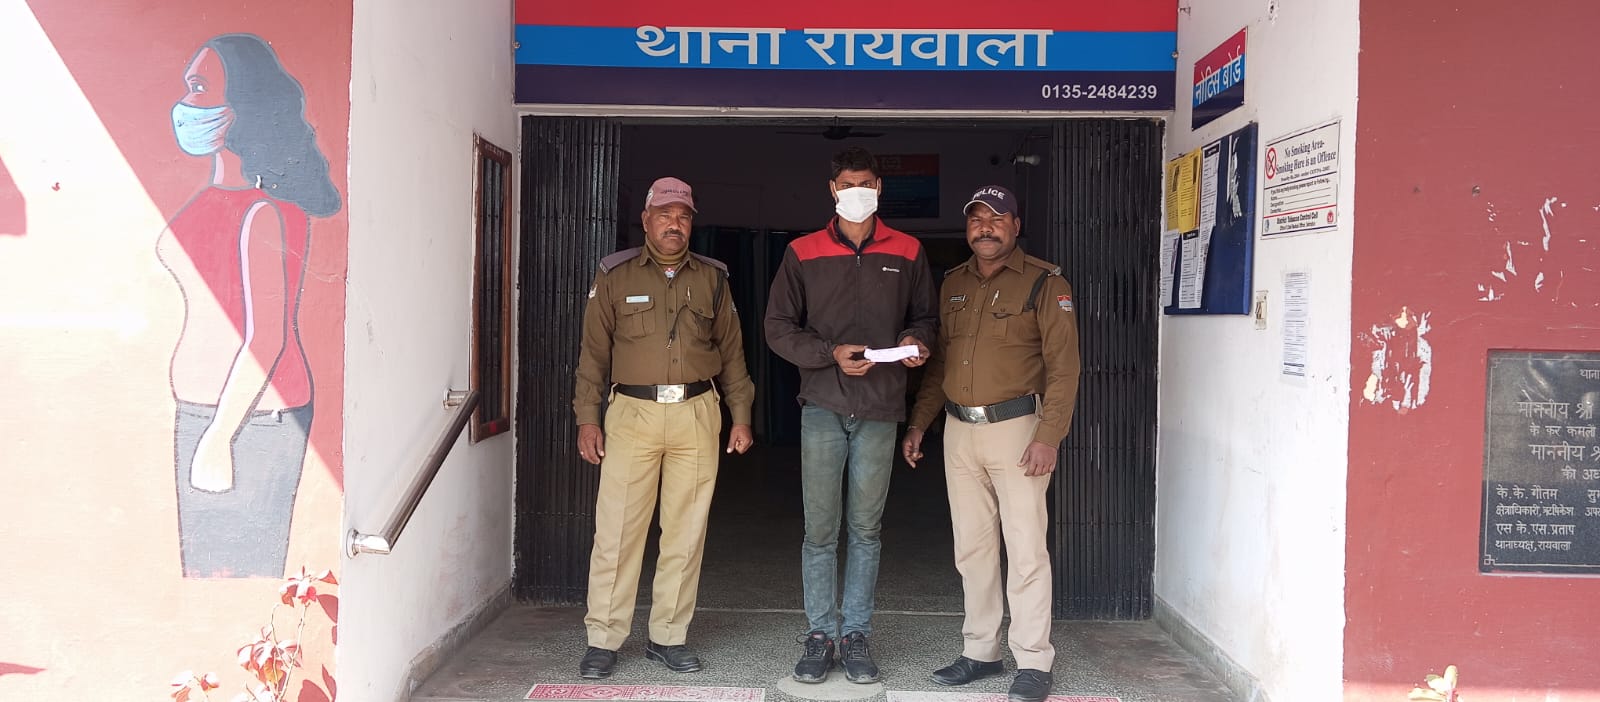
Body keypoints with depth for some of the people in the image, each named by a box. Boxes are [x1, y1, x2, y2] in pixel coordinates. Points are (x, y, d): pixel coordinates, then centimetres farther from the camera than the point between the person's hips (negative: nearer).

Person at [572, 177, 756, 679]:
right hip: (632, 413, -2)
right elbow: (594, 352, 7)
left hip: (697, 415, 2)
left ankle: (668, 637, 16)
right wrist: (587, 417, 1)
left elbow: (731, 351, 15)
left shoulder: (712, 279, 12)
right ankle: (603, 640, 8)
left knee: (685, 532, 4)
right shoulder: (615, 276, 7)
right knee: (617, 529, -3)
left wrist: (741, 416, 10)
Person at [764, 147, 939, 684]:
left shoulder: (906, 252, 9)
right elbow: (778, 327, 4)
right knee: (820, 529, 2)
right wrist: (831, 353, -11)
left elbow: (925, 316, 17)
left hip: (879, 409, 1)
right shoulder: (804, 253, 6)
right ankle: (819, 635, 12)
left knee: (866, 529, 7)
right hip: (823, 405, -1)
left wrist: (916, 340, -6)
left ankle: (856, 635, 16)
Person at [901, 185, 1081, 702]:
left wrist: (1049, 435, -17)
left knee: (1025, 548, -3)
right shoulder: (952, 284, 13)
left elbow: (1063, 366, -9)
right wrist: (918, 423, 13)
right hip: (959, 431, 6)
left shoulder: (1045, 284, -4)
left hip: (1015, 427, -5)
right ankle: (981, 652, 21)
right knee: (972, 547, 10)